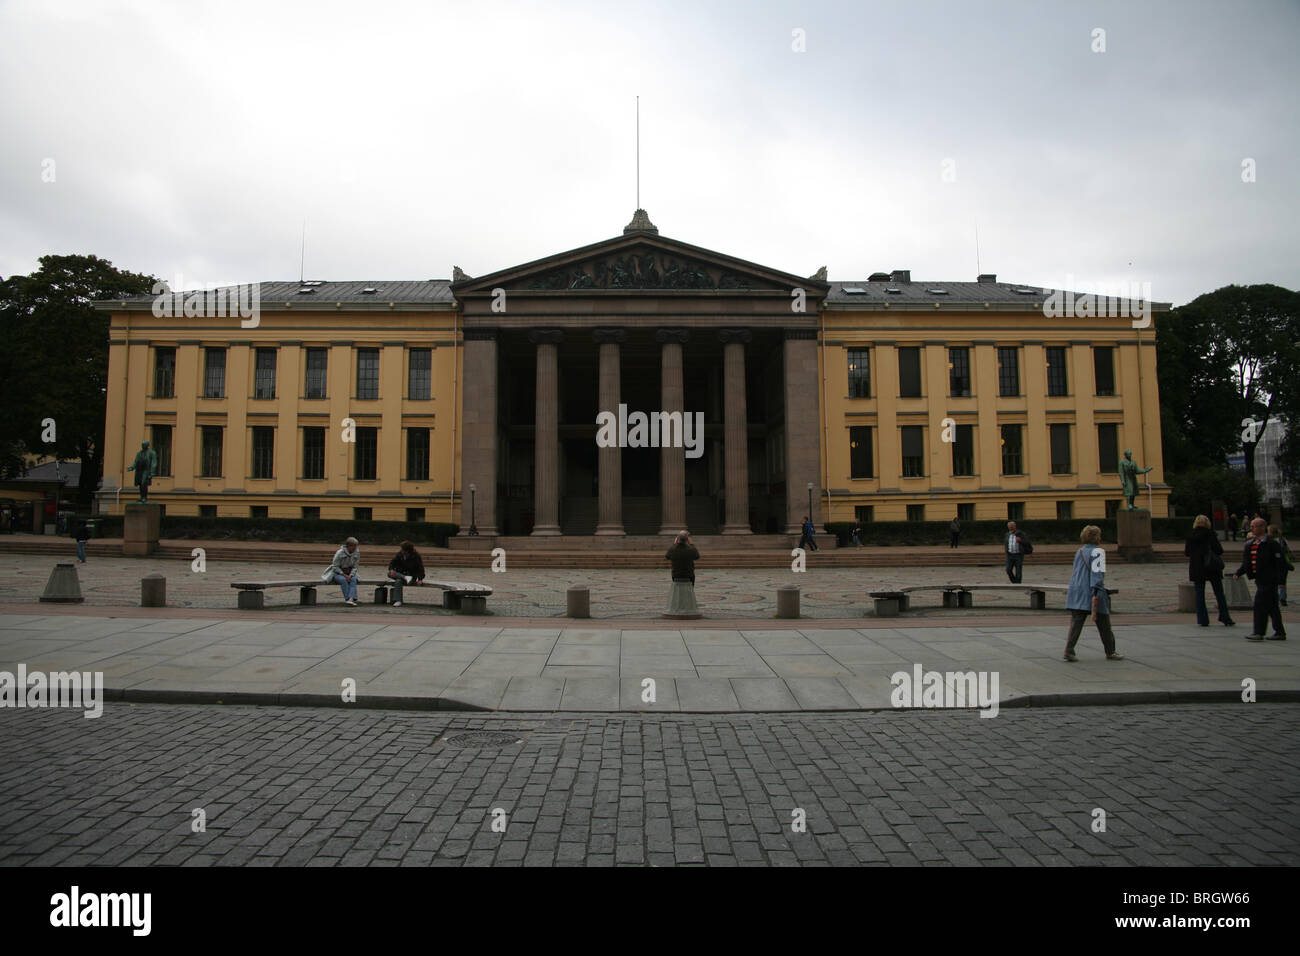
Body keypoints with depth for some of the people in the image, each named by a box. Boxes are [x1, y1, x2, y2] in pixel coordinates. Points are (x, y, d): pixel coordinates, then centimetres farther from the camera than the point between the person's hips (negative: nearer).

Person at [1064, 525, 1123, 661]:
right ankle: (1110, 652, 20)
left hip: (1076, 591, 6)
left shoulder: (1079, 552, 16)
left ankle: (1069, 650, -9)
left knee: (1076, 622, 2)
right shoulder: (1098, 551, -7)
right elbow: (1097, 572, -16)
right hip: (1091, 593, -6)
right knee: (1104, 624, 9)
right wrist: (1096, 593, -20)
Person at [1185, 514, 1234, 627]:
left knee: (1199, 594, 5)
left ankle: (1203, 620, 3)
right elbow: (1219, 550, -9)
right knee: (1219, 594, 7)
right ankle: (1225, 619, 9)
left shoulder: (1191, 536, 0)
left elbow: (1187, 552, 4)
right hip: (1212, 568, -1)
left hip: (1196, 568, 1)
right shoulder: (1211, 534, -6)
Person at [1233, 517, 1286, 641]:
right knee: (1271, 606, 14)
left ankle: (1259, 632, -8)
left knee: (1260, 604, -11)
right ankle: (1280, 633, 21)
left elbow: (1281, 562, -12)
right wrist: (1238, 573, 5)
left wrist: (1276, 577, -19)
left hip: (1269, 580, -8)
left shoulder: (1271, 544, -10)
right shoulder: (1249, 544, 12)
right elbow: (1246, 564, 18)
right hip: (1260, 579, 8)